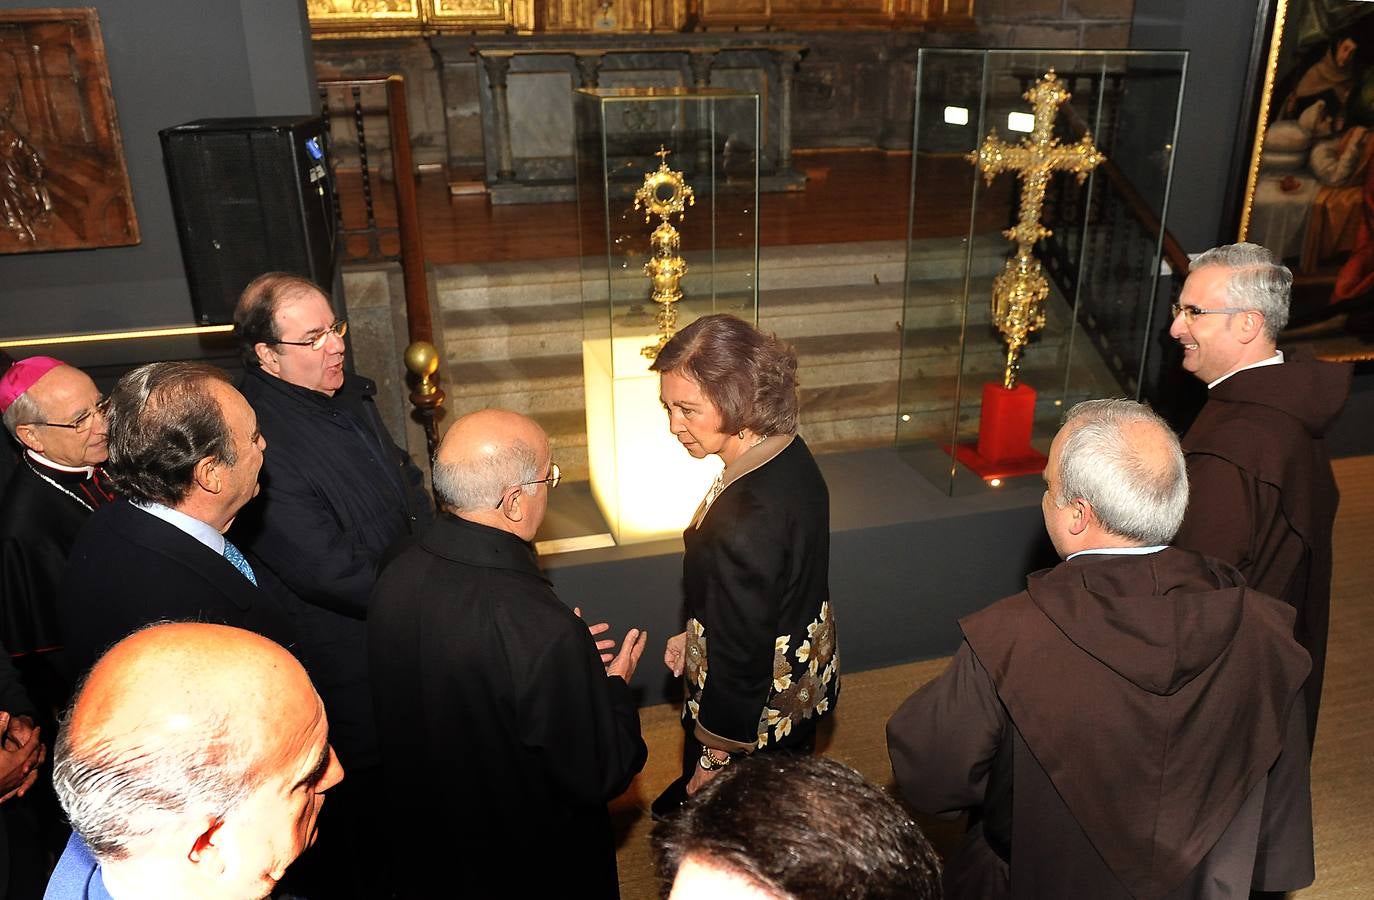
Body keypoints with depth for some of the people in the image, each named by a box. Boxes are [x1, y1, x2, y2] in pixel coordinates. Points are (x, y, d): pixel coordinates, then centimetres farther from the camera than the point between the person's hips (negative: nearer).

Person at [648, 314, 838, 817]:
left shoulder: (746, 517, -37)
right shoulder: (789, 455, -8)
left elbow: (741, 649, -27)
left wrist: (715, 756, -13)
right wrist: (696, 635, 13)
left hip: (759, 713, -8)